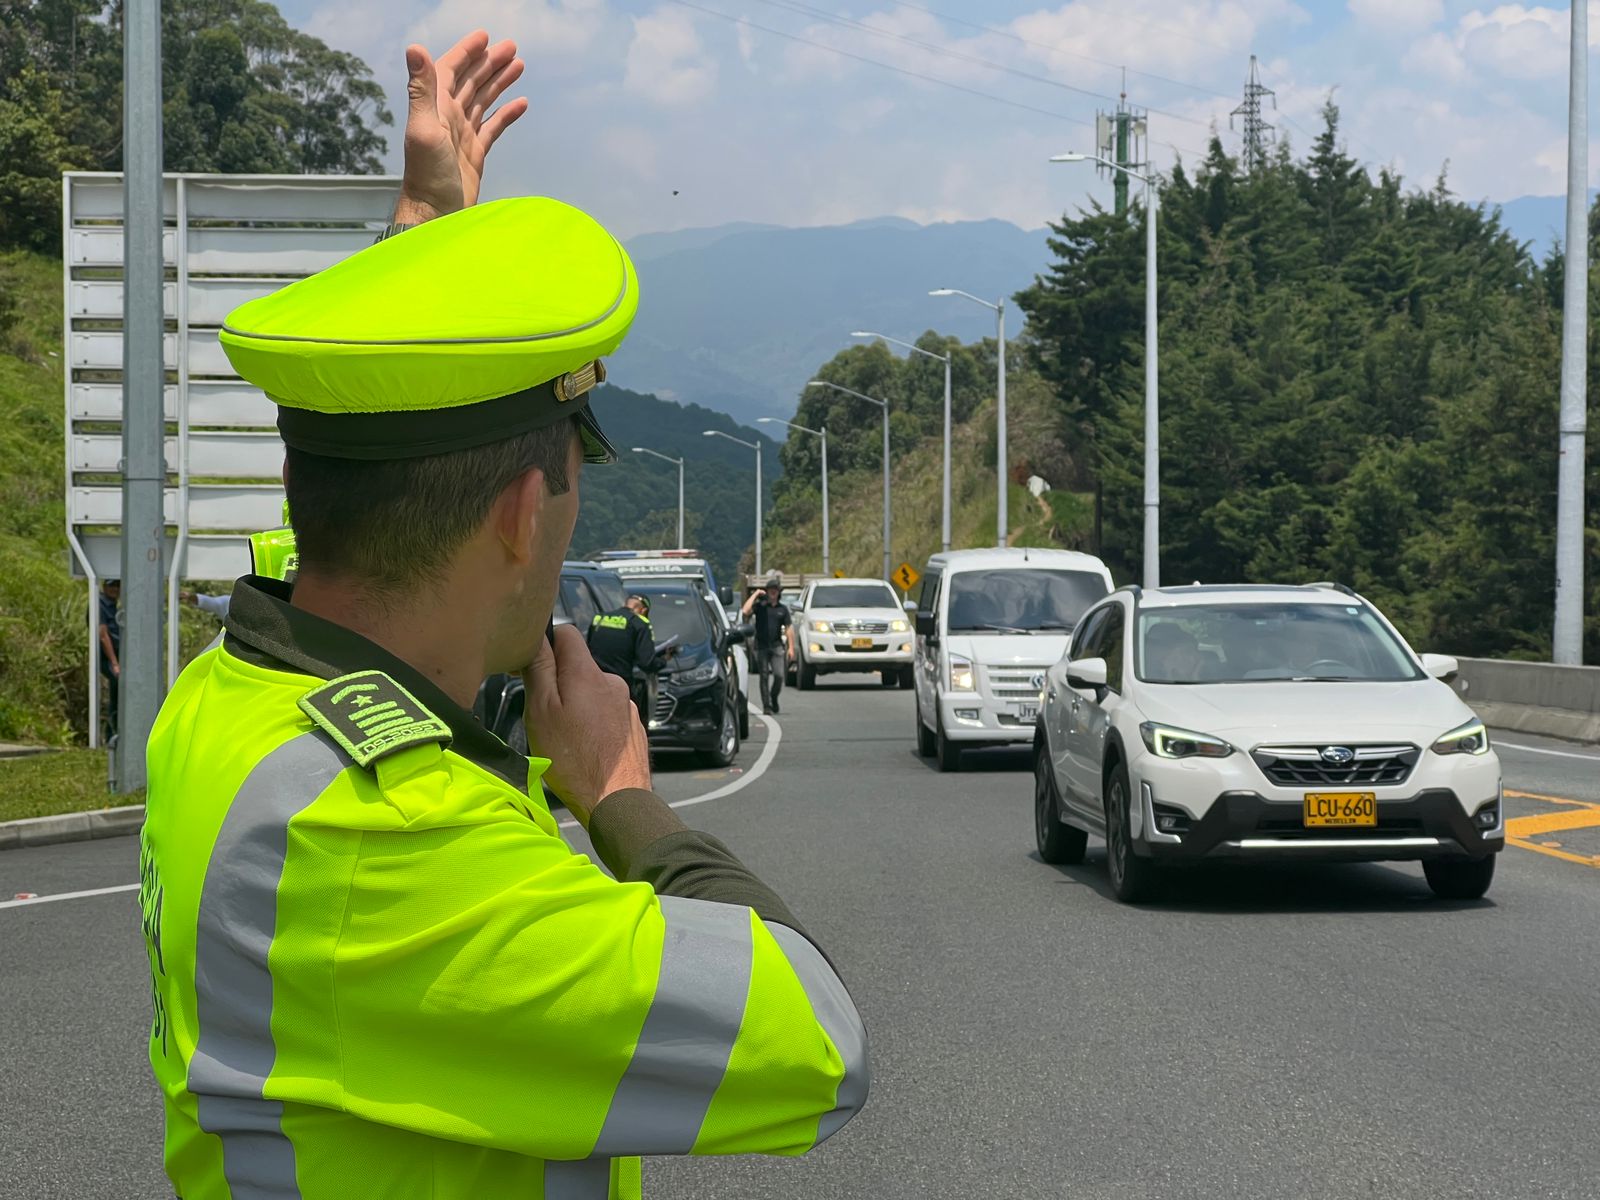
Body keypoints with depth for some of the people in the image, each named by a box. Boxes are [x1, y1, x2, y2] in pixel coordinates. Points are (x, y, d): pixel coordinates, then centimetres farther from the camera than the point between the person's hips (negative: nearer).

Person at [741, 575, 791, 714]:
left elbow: (787, 628, 10)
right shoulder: (760, 606, 2)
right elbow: (745, 611, -16)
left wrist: (790, 647, 3)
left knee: (779, 675, -8)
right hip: (761, 646, -2)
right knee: (764, 677, -2)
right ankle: (766, 705, 2)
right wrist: (755, 594, -9)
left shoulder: (782, 609, 10)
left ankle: (774, 698, 17)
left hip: (777, 645, 2)